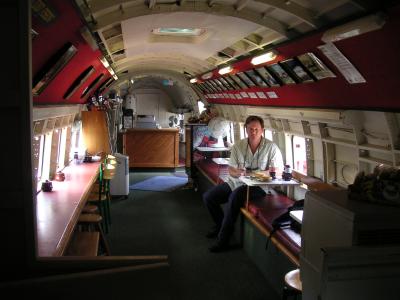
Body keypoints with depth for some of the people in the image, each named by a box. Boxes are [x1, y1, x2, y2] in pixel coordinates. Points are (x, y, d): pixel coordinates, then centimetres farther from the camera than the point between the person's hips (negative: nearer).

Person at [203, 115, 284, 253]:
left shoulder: (271, 147, -7)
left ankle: (223, 240, -23)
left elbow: (279, 171, -8)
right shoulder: (238, 146, 2)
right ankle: (221, 225, 22)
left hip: (258, 185, -5)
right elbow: (231, 170, 4)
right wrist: (237, 172, -21)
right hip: (236, 182, 6)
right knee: (208, 197, -5)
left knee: (235, 196, -35)